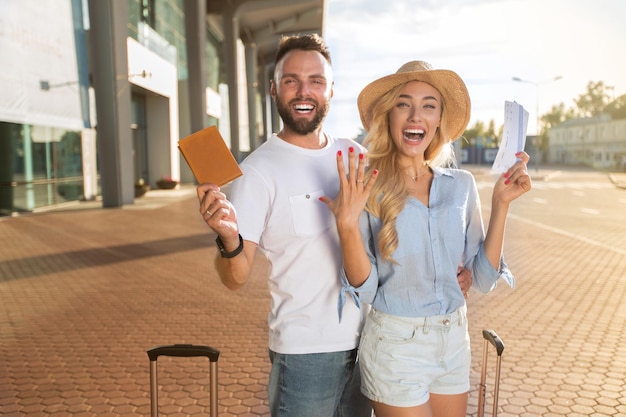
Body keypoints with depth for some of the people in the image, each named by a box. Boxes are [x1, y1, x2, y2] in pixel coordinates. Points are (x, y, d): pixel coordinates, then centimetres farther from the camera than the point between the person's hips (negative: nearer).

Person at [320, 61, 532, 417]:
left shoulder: (461, 184, -1)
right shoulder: (366, 186, -12)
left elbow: (484, 278, 0)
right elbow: (364, 289, -12)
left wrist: (501, 203, -7)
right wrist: (348, 224, -27)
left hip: (454, 342, 4)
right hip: (395, 346, -4)